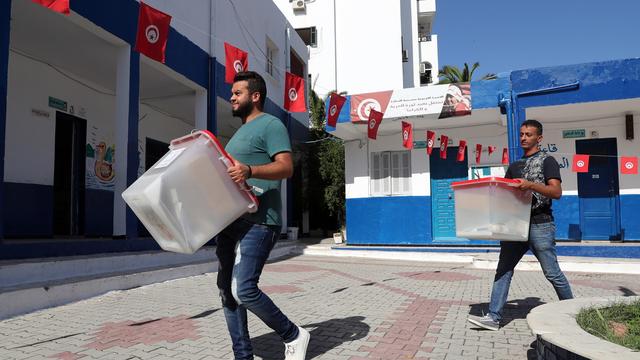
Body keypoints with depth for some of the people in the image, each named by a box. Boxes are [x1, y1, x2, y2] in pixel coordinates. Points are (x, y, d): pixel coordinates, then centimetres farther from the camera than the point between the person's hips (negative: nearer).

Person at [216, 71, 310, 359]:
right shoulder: (241, 132, 25)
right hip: (232, 220, 10)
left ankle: (293, 336, 6)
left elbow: (286, 167, -16)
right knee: (227, 290, 8)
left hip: (258, 222, -10)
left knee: (243, 289, -17)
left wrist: (249, 171, -30)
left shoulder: (271, 124, -3)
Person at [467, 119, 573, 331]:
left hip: (540, 225, -6)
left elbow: (557, 192, -13)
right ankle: (493, 317, 3)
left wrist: (531, 184, -27)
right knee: (503, 269, 1)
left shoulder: (547, 161, 0)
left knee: (552, 272, 3)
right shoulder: (514, 166, 19)